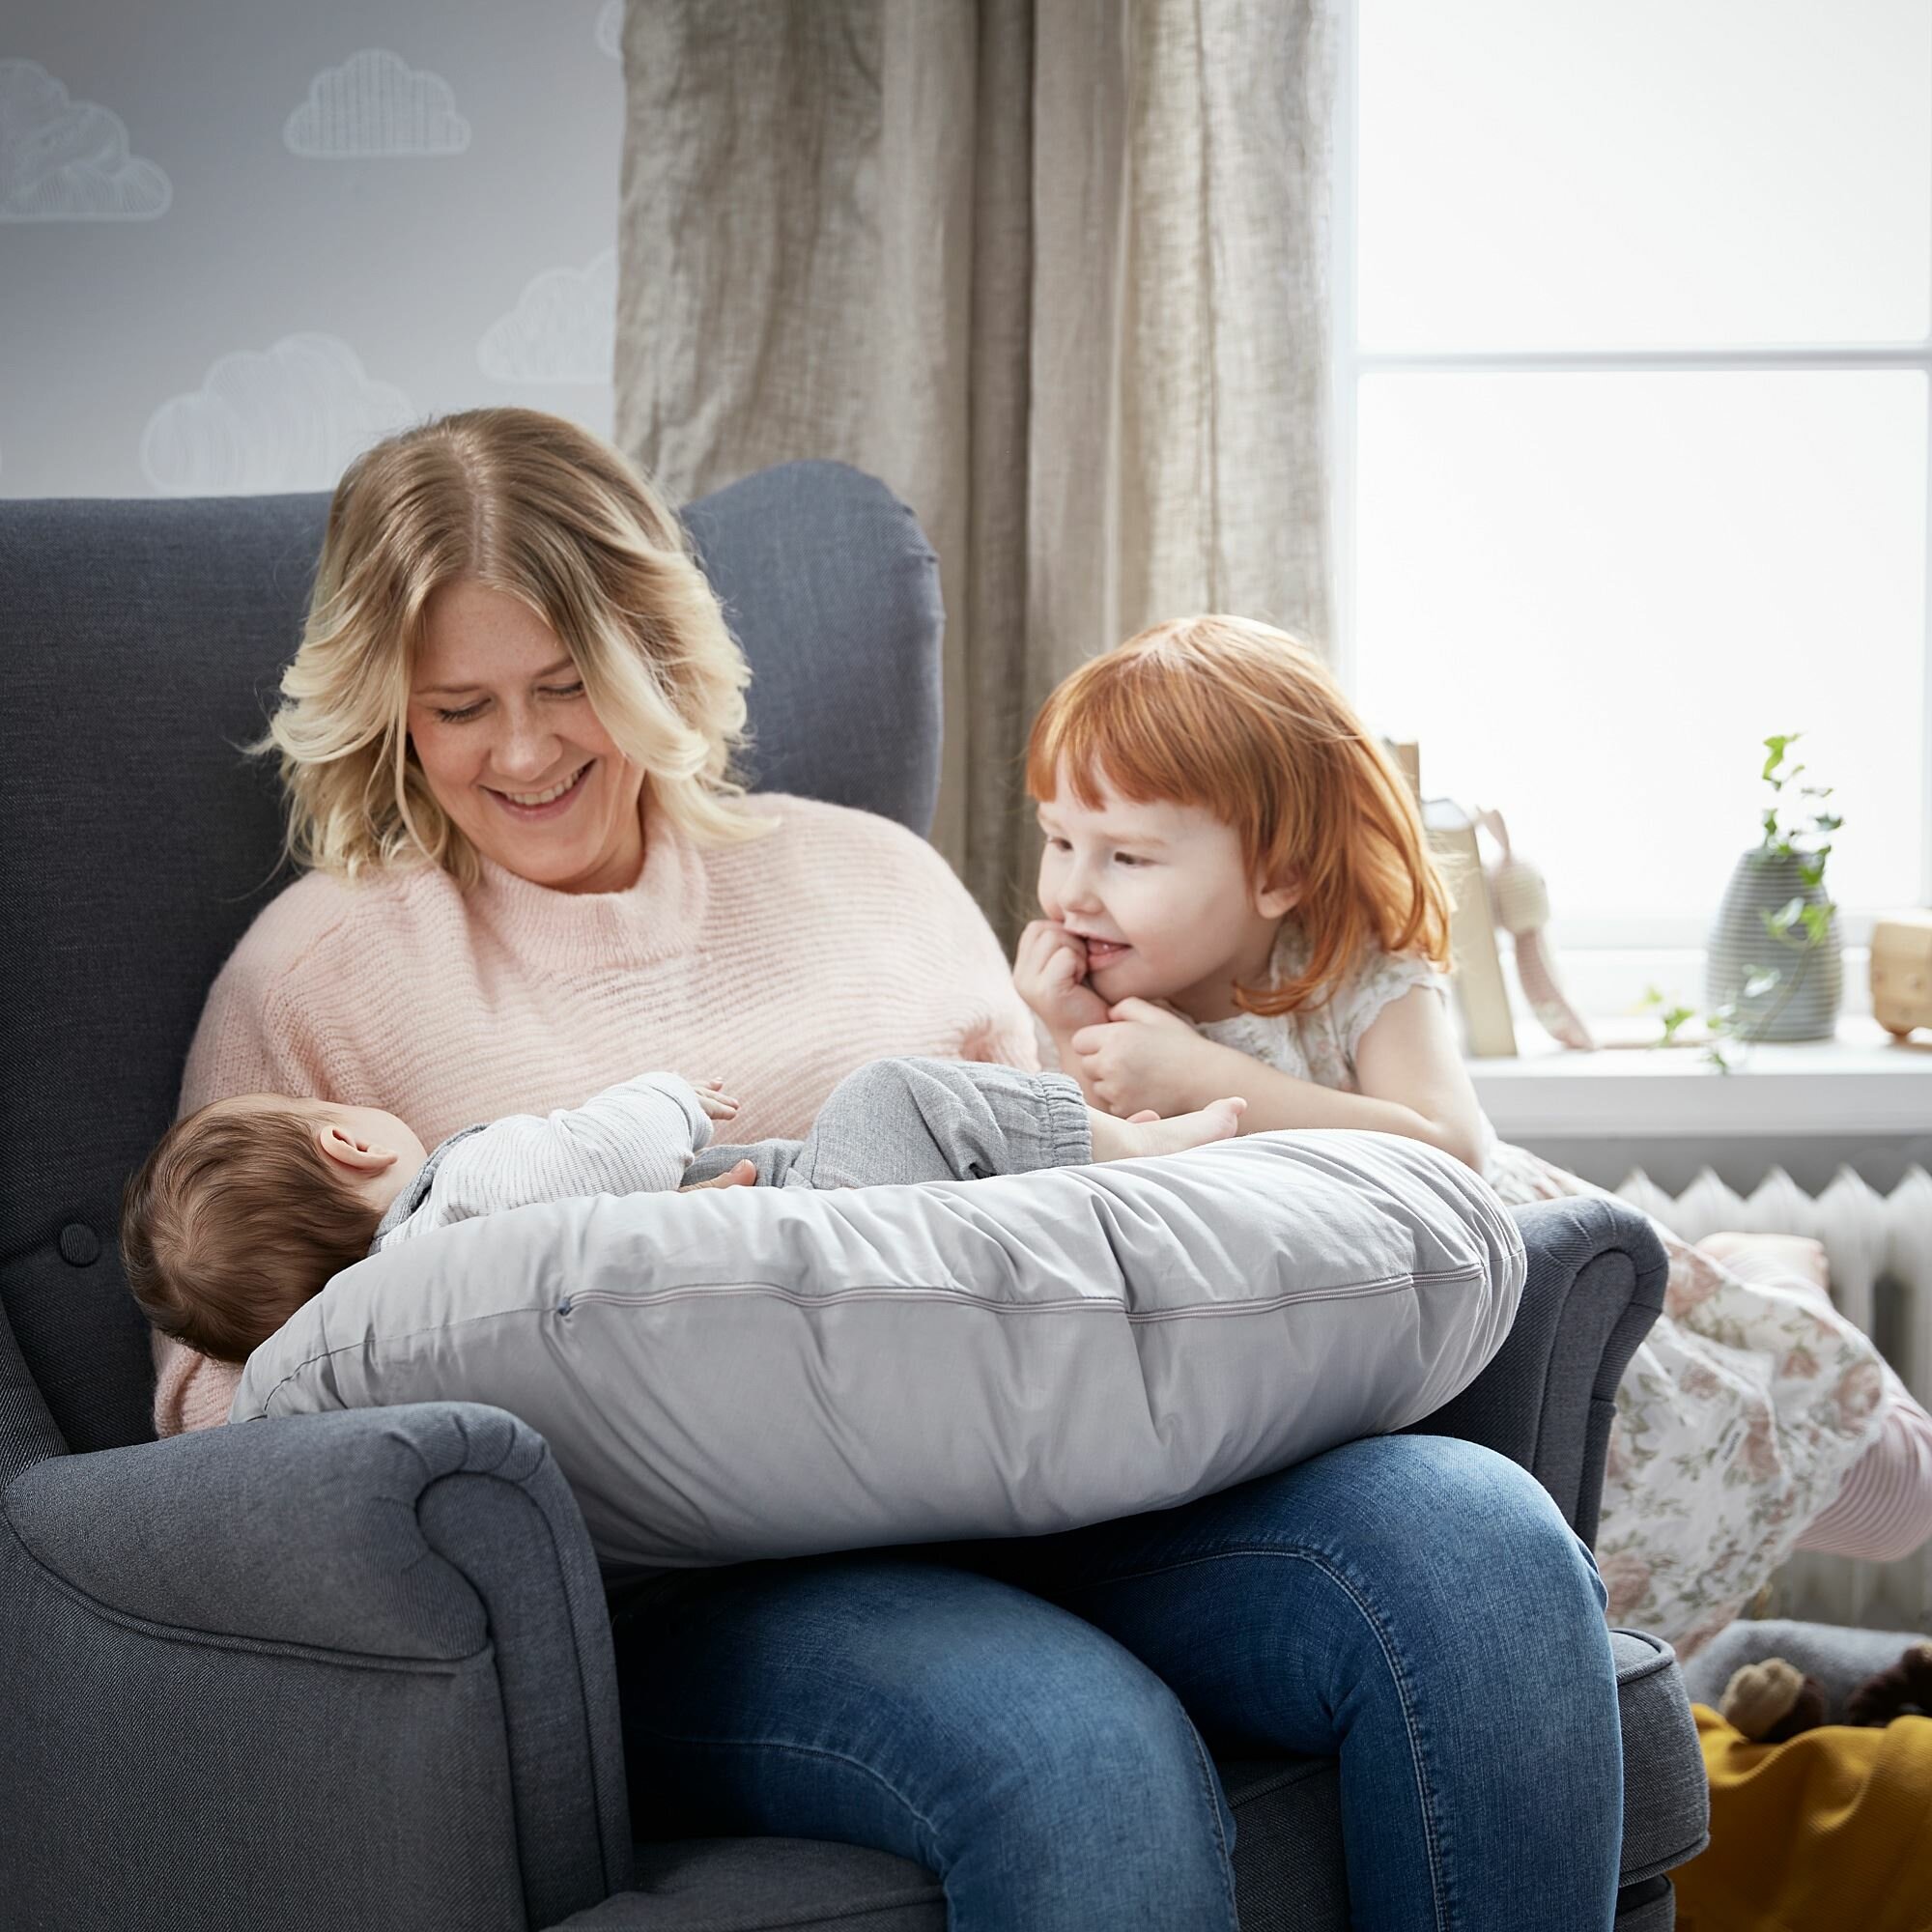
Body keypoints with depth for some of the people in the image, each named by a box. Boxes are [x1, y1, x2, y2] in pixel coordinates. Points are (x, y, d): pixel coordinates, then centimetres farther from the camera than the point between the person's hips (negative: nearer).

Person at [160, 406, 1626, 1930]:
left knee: (1484, 1546, -25)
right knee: (1088, 1758, -37)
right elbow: (213, 1387, 10)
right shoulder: (317, 973, 15)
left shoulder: (871, 872, 24)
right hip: (673, 1571, -4)